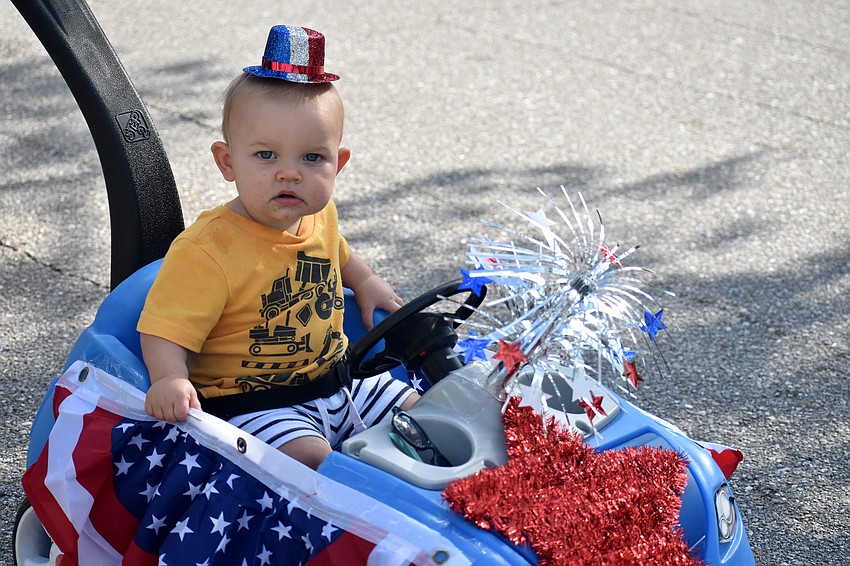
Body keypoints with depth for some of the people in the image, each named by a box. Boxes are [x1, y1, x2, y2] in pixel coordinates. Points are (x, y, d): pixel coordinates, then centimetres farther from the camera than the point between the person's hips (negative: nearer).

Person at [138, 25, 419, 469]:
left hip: (336, 383, 8)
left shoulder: (320, 217, 1)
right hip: (254, 406, -7)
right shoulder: (205, 250, -25)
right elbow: (164, 331, -27)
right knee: (310, 458, -30)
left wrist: (365, 281, 18)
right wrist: (169, 379, -43)